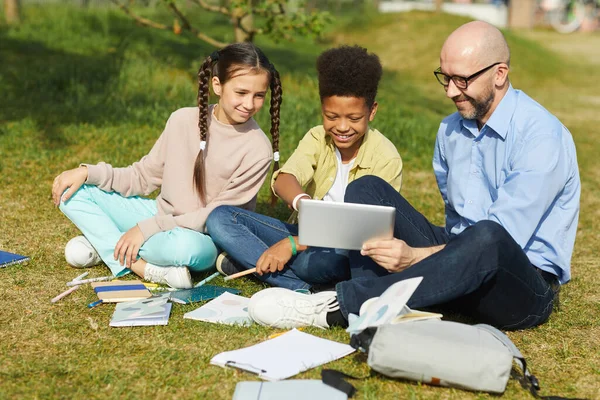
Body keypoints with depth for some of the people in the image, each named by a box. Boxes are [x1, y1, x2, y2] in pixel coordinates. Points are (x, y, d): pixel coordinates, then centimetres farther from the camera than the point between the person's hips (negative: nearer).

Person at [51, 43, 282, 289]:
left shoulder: (257, 150, -16)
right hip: (161, 216, 5)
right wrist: (88, 172, -8)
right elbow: (144, 176, 5)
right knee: (72, 192, -4)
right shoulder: (183, 120, -4)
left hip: (204, 237, -5)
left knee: (184, 245, -42)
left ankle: (105, 241, -16)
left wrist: (148, 227, -20)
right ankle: (139, 265, -17)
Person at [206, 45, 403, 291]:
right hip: (309, 234, 6)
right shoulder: (318, 138, -2)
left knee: (312, 261, -42)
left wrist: (293, 243, -27)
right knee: (220, 218, -13)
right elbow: (283, 180, -21)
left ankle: (248, 261, -15)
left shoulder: (386, 159, -13)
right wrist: (302, 202, -47)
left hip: (348, 251, -6)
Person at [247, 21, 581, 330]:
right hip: (458, 261, 7)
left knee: (485, 238, -42)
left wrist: (415, 256, -30)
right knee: (367, 189, -5)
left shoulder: (542, 136, -17)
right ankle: (367, 307, -28)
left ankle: (339, 305, -36)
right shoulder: (451, 129, 7)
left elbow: (499, 240, -24)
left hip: (525, 290, -7)